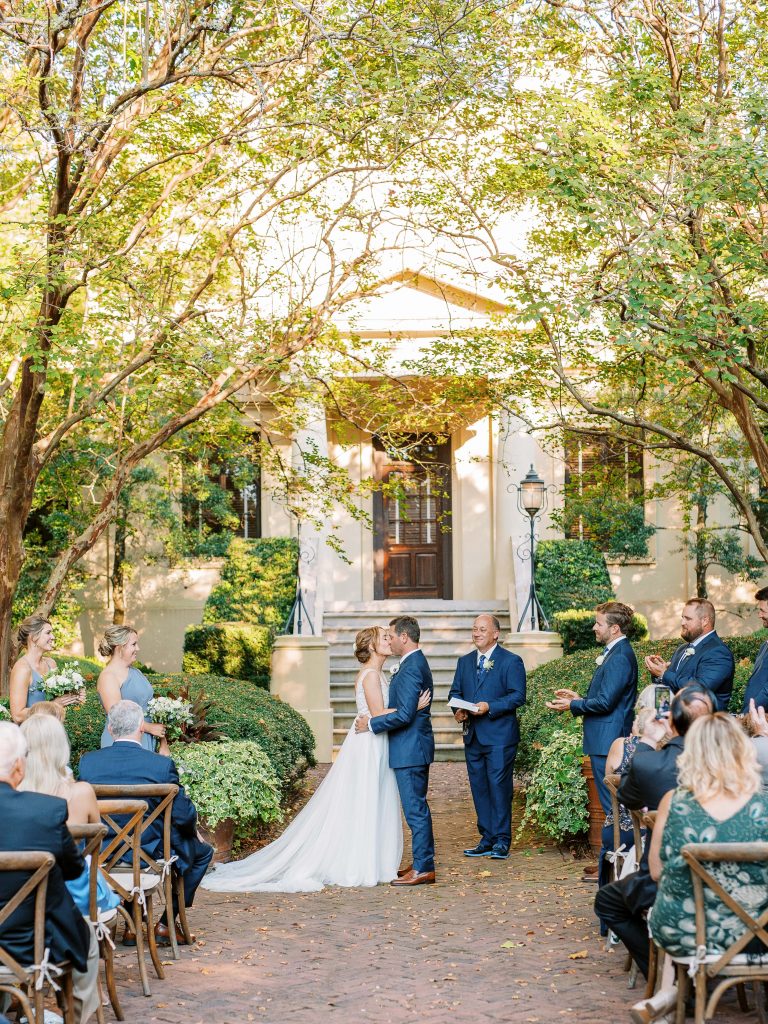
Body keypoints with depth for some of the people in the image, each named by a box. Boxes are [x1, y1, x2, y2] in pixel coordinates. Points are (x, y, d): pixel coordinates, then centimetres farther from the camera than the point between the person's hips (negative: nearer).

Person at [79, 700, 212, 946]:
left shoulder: (88, 761, -10)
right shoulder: (162, 764, -18)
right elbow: (184, 815, -15)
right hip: (149, 850, -4)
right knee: (202, 852, 25)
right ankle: (166, 924, 24)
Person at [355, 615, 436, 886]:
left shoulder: (411, 668, -19)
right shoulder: (417, 663, 15)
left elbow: (405, 714, -24)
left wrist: (371, 724, -15)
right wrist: (373, 719, 16)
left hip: (410, 750, -11)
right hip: (415, 748, 11)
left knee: (415, 809, -6)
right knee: (417, 808, 15)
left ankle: (423, 869, -3)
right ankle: (423, 863, 22)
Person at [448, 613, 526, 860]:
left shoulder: (511, 661, -3)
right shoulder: (465, 661, 16)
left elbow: (517, 696, -10)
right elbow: (455, 691, 16)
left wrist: (490, 707, -21)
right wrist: (457, 709, -6)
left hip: (499, 735, -6)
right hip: (472, 736, 6)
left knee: (499, 786, -5)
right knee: (479, 788, 9)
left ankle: (502, 841, 1)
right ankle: (487, 839, 16)